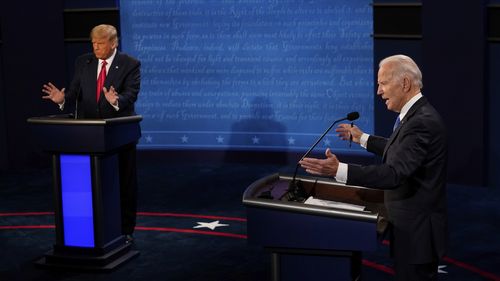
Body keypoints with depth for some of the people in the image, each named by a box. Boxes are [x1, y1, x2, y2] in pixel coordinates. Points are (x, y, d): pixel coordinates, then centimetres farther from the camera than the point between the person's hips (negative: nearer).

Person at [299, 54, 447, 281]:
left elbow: (394, 174, -33)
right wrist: (362, 138, 28)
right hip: (412, 224, 10)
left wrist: (339, 170, -39)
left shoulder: (423, 122, -24)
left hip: (416, 229, -10)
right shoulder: (416, 114, 8)